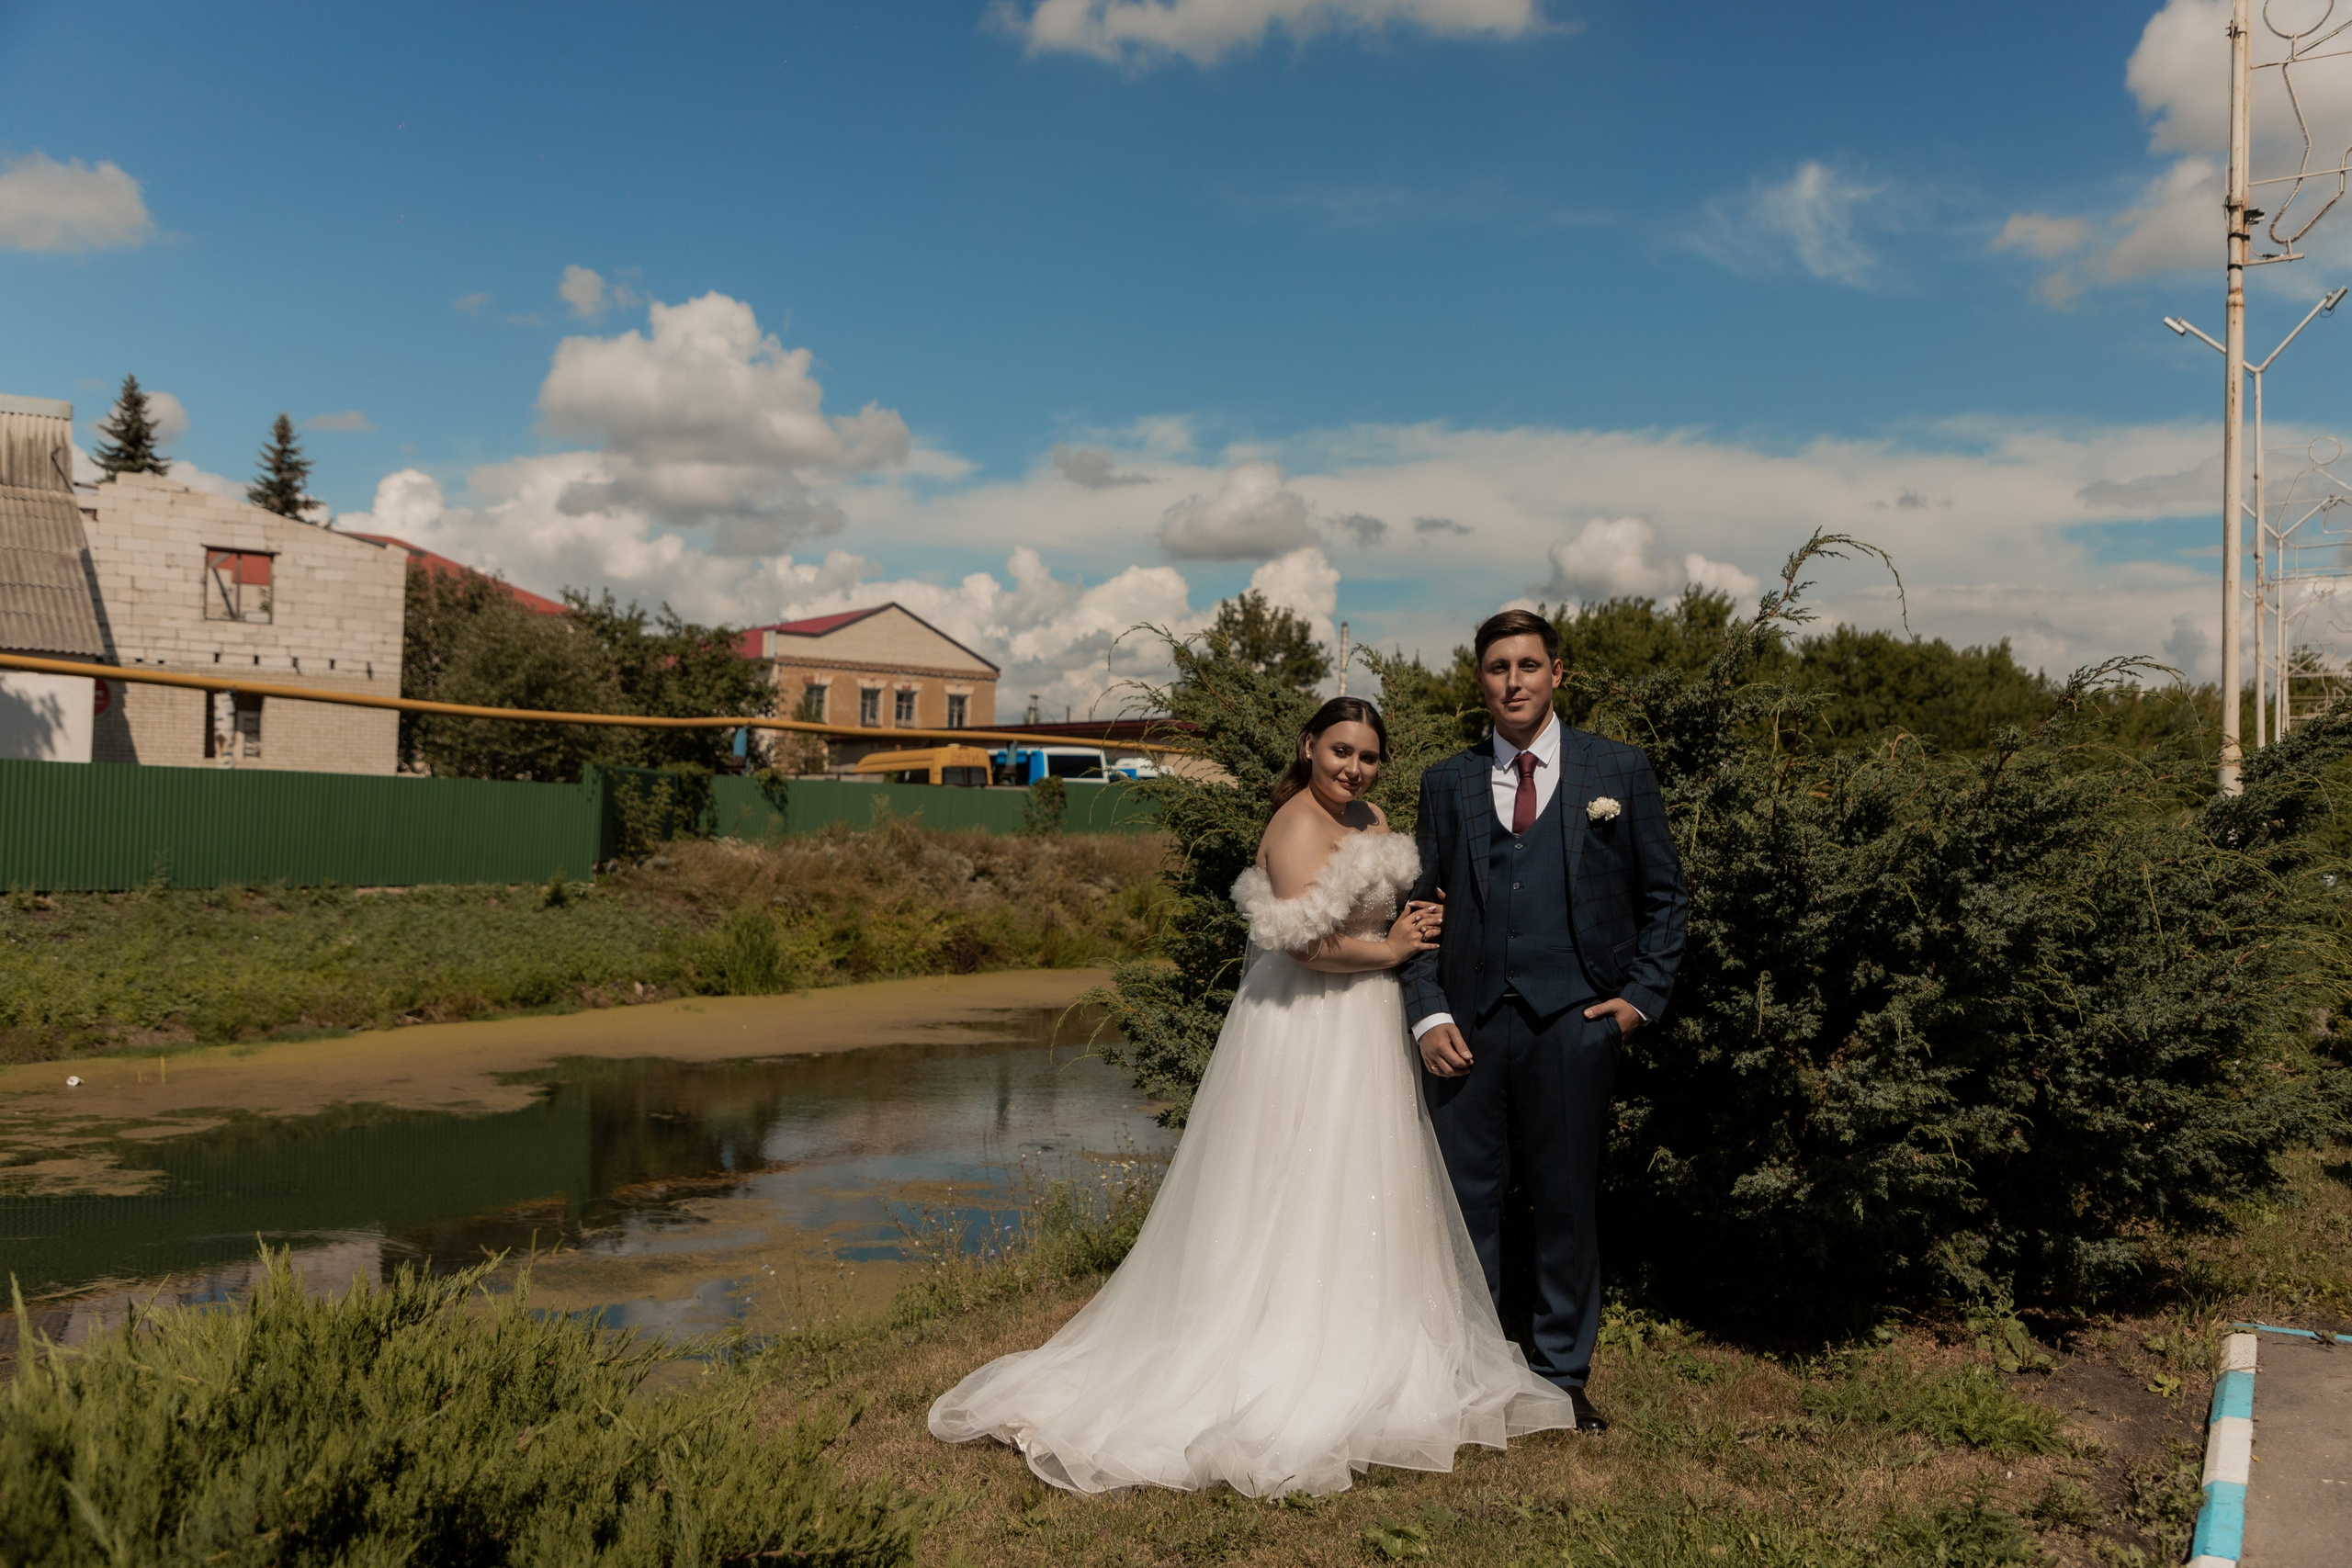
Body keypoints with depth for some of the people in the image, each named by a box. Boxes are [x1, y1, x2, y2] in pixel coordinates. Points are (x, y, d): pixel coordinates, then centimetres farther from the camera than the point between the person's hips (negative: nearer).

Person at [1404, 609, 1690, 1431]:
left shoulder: (1619, 771, 6)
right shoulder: (1447, 783, 10)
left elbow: (1664, 895, 10)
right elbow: (1420, 908, 9)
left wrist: (1643, 996, 0)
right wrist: (1428, 1013, -2)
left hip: (1573, 1022, -1)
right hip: (1469, 1024, 1)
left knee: (1566, 1202, 8)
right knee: (1467, 1201, 6)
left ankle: (1562, 1376, 23)